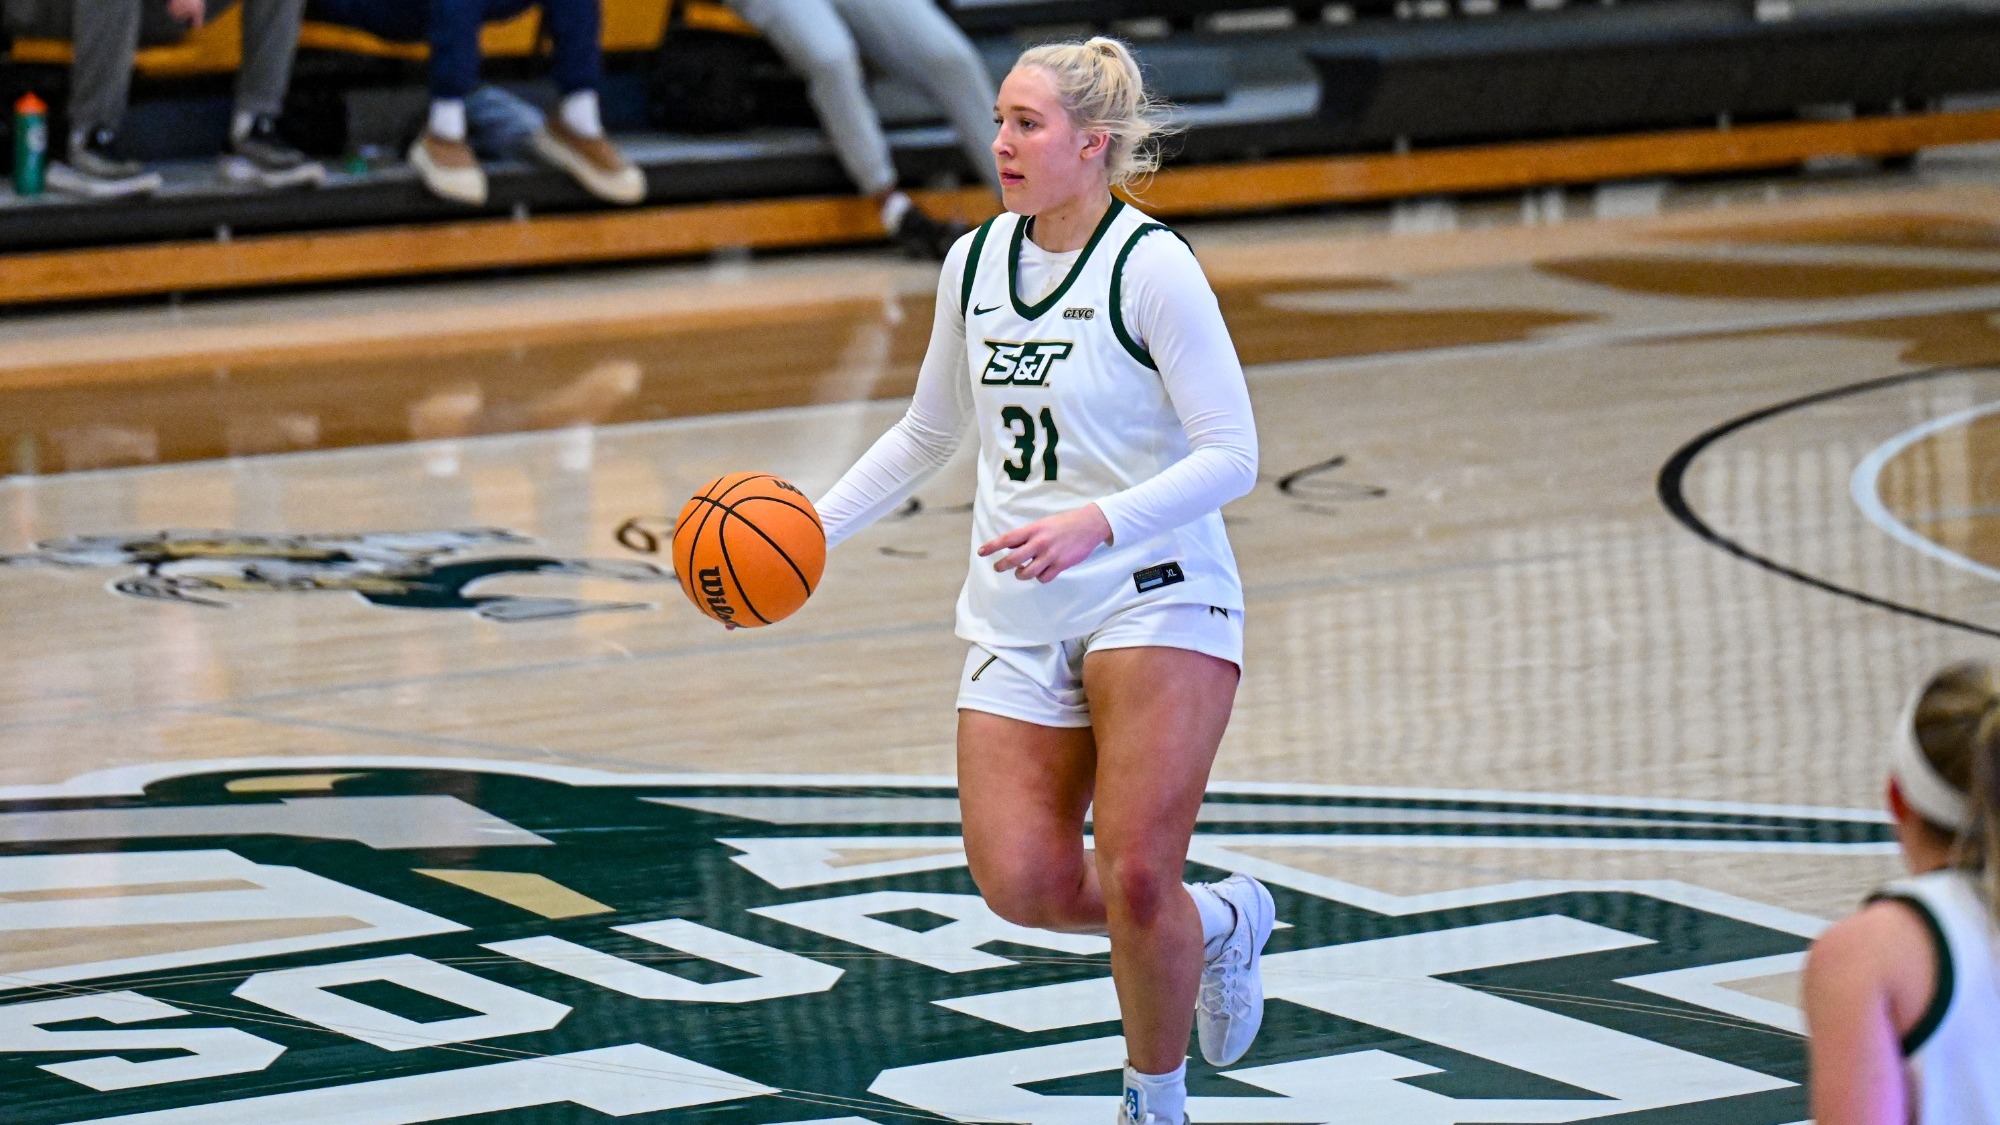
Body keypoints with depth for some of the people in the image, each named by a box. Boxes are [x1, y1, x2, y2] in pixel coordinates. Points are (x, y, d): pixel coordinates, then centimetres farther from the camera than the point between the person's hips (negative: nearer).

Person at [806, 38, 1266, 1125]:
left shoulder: (1152, 266, -12)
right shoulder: (975, 262, 9)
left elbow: (1231, 456, -16)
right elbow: (928, 433, 23)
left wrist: (1097, 524, -29)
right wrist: (812, 529, 13)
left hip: (1154, 596, -6)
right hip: (1014, 617, 6)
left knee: (1135, 882, -16)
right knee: (1024, 886, -8)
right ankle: (1220, 922, 21)